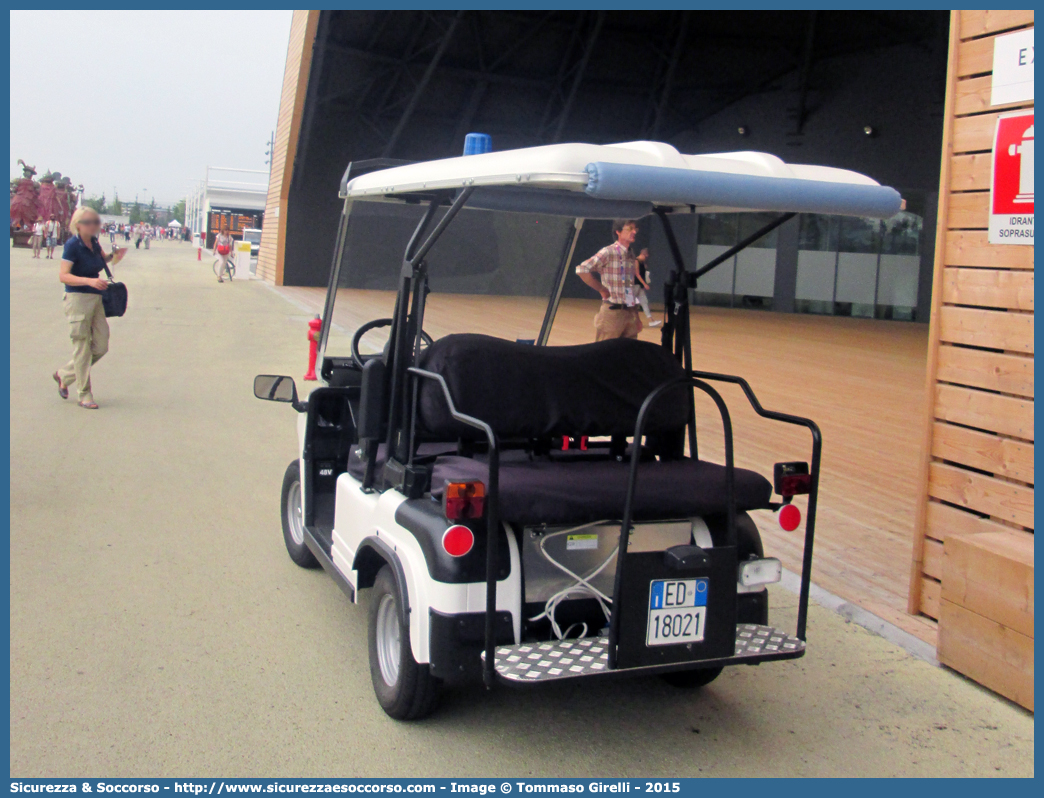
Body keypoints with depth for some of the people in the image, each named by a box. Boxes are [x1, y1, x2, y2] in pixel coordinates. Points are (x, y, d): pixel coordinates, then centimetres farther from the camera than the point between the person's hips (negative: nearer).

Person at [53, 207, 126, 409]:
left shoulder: (93, 242, 9)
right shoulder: (72, 245, -12)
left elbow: (102, 259, 30)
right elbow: (63, 275, -19)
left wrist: (114, 255, 8)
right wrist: (90, 281, -31)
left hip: (96, 299, 8)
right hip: (78, 299, -8)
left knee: (100, 347, 8)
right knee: (82, 347, -1)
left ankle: (64, 375, 27)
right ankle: (84, 395, 8)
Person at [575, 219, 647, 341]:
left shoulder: (631, 257, 14)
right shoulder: (608, 252, -8)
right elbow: (582, 269, -18)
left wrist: (636, 317, 16)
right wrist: (602, 289, -13)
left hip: (630, 313, 7)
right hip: (612, 312, -7)